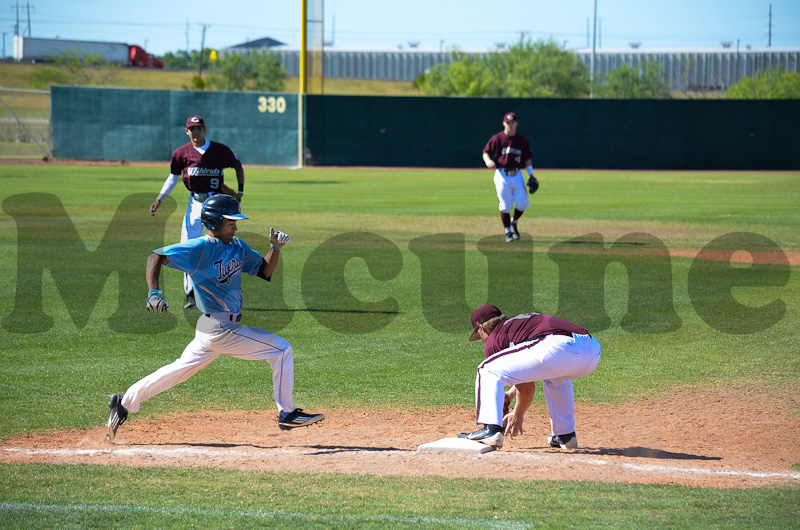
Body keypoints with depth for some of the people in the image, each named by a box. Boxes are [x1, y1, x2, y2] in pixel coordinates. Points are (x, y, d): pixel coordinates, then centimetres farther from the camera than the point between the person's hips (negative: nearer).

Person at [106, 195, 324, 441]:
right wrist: (154, 293, -28)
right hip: (220, 329, -9)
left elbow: (265, 271, 16)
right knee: (281, 349, -5)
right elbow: (156, 257, -16)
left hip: (212, 329, 9)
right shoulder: (200, 248, -14)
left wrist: (276, 248, -2)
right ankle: (287, 414, 2)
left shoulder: (237, 246, 10)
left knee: (180, 370, 18)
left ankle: (124, 403, 25)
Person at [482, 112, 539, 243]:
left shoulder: (522, 140, 8)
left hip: (517, 175, 3)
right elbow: (486, 152, 1)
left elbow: (528, 158, 14)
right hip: (502, 175, -3)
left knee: (523, 204, -2)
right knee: (505, 206, -3)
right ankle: (508, 232, 10)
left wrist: (531, 175, 7)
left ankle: (514, 223, 26)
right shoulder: (497, 138, -1)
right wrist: (488, 161, -22)